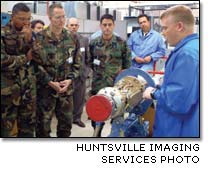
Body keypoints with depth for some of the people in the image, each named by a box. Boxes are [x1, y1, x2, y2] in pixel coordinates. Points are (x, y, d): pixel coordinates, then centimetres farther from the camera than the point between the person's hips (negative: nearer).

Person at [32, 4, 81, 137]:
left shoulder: (72, 38, 4)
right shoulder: (40, 38, -8)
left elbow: (77, 62, 6)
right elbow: (36, 64, -11)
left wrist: (70, 79, -7)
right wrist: (50, 82, -15)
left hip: (67, 88, 4)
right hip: (45, 88, -3)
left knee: (66, 122, 14)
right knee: (43, 122, 5)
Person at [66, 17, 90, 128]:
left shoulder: (84, 40, 9)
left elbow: (87, 57, 11)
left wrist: (86, 70, 3)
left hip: (81, 73, 3)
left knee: (79, 98, 9)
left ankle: (77, 118, 23)